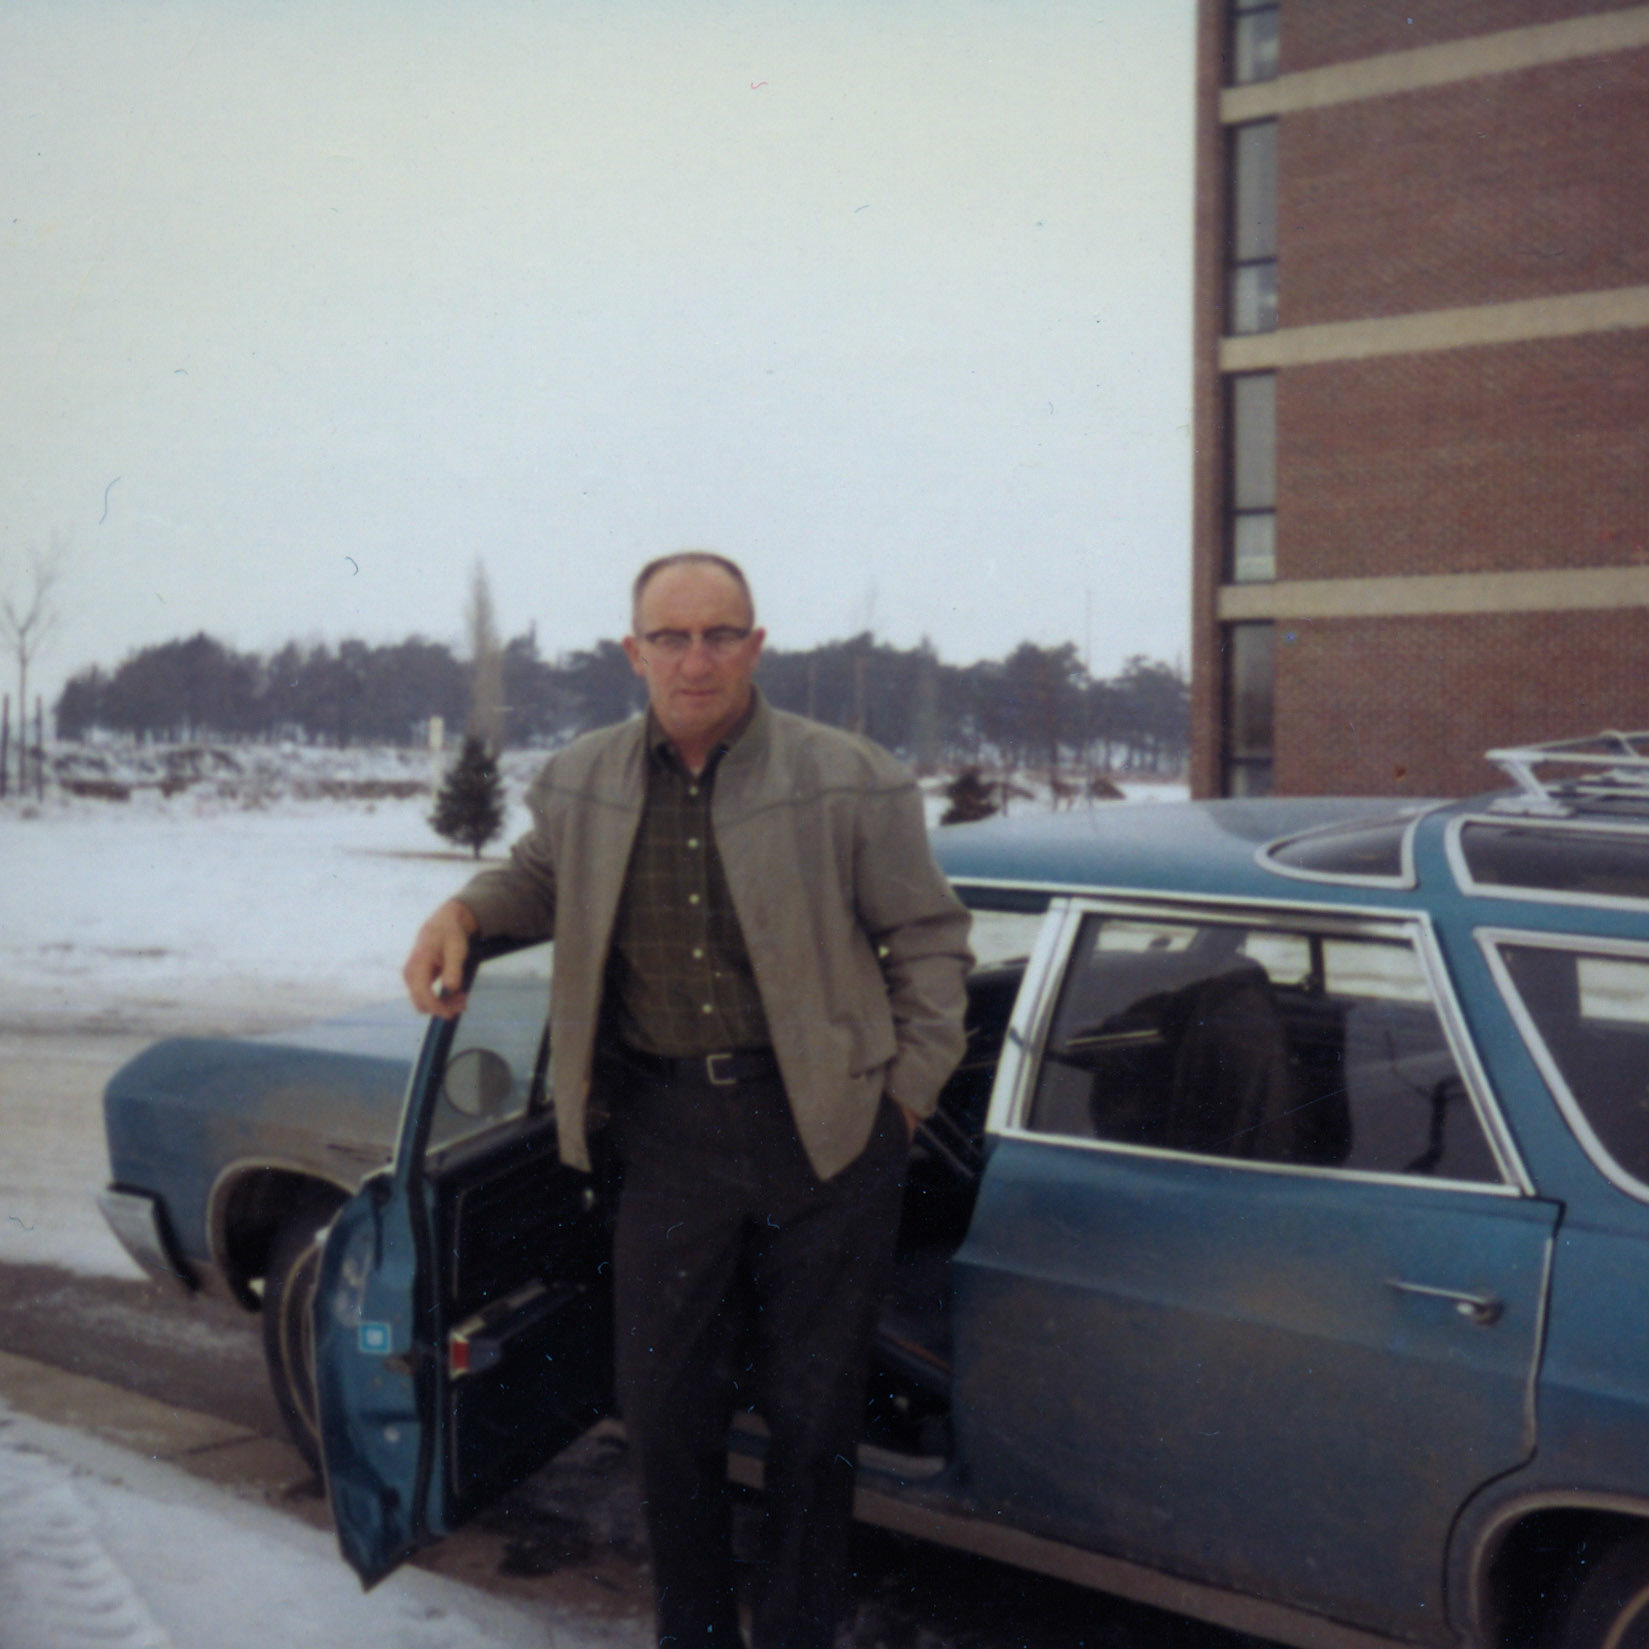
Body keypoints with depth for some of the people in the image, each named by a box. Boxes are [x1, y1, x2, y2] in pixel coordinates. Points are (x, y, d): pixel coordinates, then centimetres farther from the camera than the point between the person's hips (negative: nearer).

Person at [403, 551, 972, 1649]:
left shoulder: (852, 782, -7)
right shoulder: (580, 784, 3)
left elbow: (930, 939, 1)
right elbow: (537, 878, 23)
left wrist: (906, 1098, -2)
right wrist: (462, 912, 2)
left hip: (825, 1129, -2)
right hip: (668, 1133, 3)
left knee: (813, 1413, 10)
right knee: (665, 1409, 10)